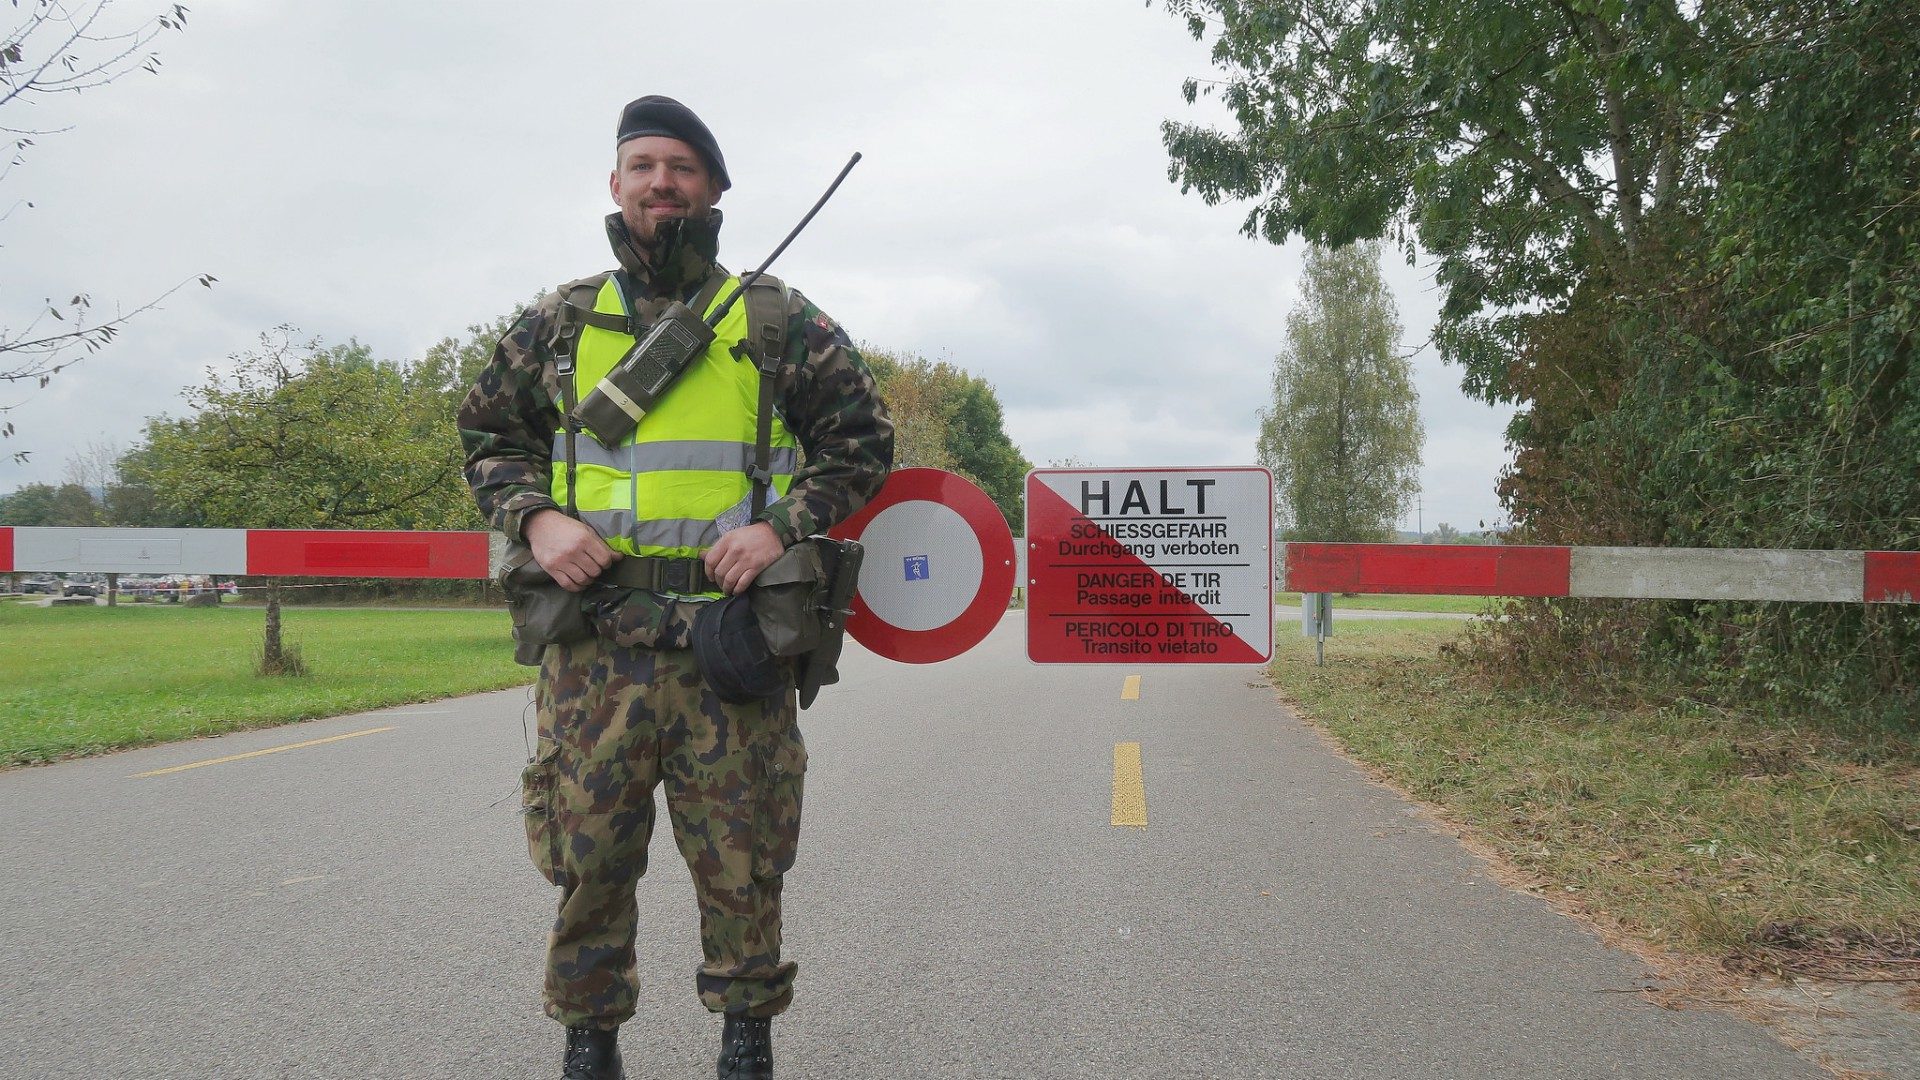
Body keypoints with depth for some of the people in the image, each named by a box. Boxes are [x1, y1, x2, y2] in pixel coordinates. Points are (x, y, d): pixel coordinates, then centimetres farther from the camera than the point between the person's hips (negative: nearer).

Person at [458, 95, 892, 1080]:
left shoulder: (778, 321, 6)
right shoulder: (561, 322, 11)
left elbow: (863, 438, 9)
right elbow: (487, 434, 18)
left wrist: (781, 525, -6)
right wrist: (536, 519, -1)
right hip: (595, 642, 2)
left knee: (740, 858, 6)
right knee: (589, 850, 7)